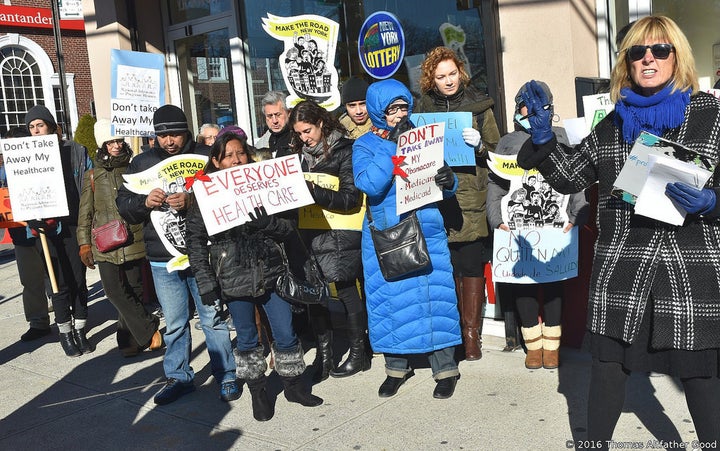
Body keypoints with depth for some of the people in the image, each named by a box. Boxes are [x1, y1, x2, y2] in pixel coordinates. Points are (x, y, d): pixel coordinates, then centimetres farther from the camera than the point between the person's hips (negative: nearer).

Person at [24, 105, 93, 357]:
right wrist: (32, 219, -11)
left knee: (79, 280, 5)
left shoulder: (76, 152, 4)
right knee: (60, 282, 3)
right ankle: (65, 333, 20)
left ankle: (80, 330, 21)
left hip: (75, 225, 0)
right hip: (48, 229, 0)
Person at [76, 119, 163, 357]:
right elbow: (85, 212, 11)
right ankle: (149, 330, -3)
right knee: (115, 291, -12)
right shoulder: (92, 176, 10)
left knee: (133, 291, 5)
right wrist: (84, 242, 3)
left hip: (134, 242, 0)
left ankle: (130, 341, 18)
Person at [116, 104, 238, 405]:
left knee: (213, 318, 5)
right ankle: (178, 377, 28)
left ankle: (226, 376, 18)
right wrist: (145, 202, -13)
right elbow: (123, 205, 8)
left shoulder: (204, 157, -2)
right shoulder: (141, 162, 9)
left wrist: (192, 201, -23)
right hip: (162, 259, 3)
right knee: (174, 323, 13)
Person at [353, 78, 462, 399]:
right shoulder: (365, 145, 2)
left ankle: (445, 369, 14)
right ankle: (397, 367, 25)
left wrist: (448, 181, -17)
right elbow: (369, 184, -17)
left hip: (427, 234, 1)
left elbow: (446, 186, 7)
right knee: (390, 300, 7)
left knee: (435, 296, 0)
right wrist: (393, 145, -18)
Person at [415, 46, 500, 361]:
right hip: (436, 201, 1)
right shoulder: (423, 108, 12)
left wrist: (479, 145, -12)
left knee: (471, 266, -1)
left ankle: (472, 334, 11)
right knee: (447, 267, 3)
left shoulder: (479, 105, 8)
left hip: (471, 201, -1)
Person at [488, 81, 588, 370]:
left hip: (555, 225, -1)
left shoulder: (561, 138, 12)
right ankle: (533, 345, 15)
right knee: (523, 281, 2)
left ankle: (551, 345, 14)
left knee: (552, 281, 2)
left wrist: (577, 216, -9)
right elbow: (495, 184, 7)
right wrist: (497, 220, -6)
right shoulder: (507, 143, 15)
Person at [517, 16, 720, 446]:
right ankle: (595, 441, 29)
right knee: (608, 363, 11)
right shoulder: (614, 123, 9)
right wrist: (543, 137, 0)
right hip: (621, 267, 3)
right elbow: (569, 178, 13)